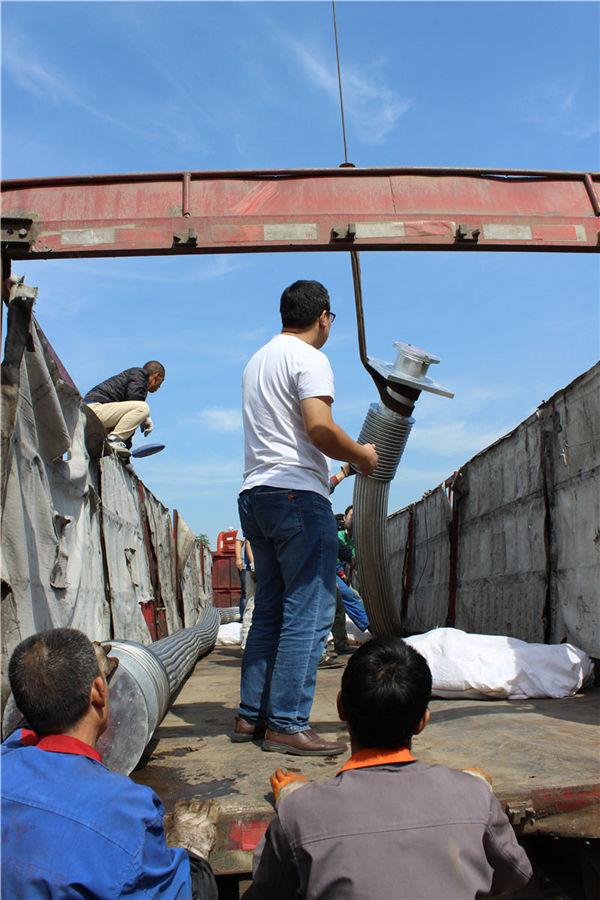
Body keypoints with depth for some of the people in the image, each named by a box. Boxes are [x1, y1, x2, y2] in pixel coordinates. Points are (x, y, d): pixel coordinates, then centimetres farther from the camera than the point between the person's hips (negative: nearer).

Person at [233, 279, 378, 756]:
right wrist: (363, 455, -3)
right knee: (308, 614, -5)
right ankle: (287, 725, -2)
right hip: (298, 494, -9)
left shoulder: (257, 361, 22)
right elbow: (319, 427, -20)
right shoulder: (309, 358, -6)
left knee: (269, 611, 13)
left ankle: (251, 715, 17)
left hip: (255, 493, 9)